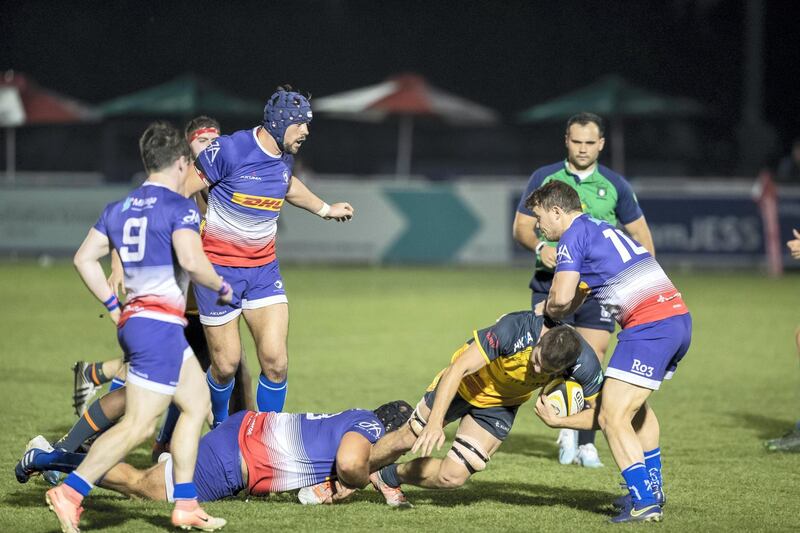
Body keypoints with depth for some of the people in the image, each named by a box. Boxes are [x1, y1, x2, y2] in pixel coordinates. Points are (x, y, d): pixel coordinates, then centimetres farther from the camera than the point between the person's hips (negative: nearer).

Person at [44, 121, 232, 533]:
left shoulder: (119, 208, 12)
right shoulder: (180, 207, -10)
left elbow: (85, 258, 12)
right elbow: (191, 260, -24)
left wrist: (113, 306, 18)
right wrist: (222, 288, -7)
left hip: (133, 318, 9)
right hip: (160, 324, -9)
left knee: (197, 400, 18)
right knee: (138, 424, -9)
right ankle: (70, 492, -14)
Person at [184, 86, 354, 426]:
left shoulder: (285, 156, 3)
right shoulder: (230, 150, -17)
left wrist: (325, 209, 40)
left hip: (263, 268, 5)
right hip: (219, 266, -5)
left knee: (275, 360, -8)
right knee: (226, 364, -2)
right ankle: (220, 430, 25)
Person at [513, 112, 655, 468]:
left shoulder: (615, 185, 6)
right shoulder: (544, 178, 4)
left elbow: (640, 235, 12)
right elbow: (521, 226, 5)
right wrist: (539, 246, -17)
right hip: (552, 281, 0)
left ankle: (586, 442, 4)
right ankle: (566, 425, 14)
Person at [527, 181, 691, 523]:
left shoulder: (573, 236, -4)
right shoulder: (603, 229, 25)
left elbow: (561, 297, -14)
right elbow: (578, 295, 32)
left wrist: (548, 311, 8)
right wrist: (553, 312, 19)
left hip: (649, 326, -10)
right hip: (680, 318, 10)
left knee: (613, 418, -8)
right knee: (636, 406, 28)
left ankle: (645, 503, -14)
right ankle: (653, 488, 36)